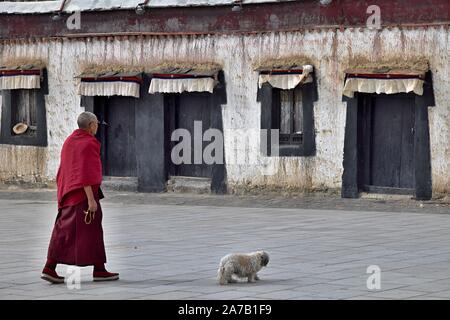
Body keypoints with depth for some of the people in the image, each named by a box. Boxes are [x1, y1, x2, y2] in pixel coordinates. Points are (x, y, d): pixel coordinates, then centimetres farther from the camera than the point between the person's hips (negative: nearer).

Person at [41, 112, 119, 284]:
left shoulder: (69, 141, 12)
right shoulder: (88, 144, -15)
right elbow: (85, 173, -21)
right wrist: (91, 199, -22)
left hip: (69, 192, 8)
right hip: (84, 192, -8)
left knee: (63, 231, 5)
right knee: (92, 230, 0)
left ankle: (49, 269, -2)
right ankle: (99, 270, 4)